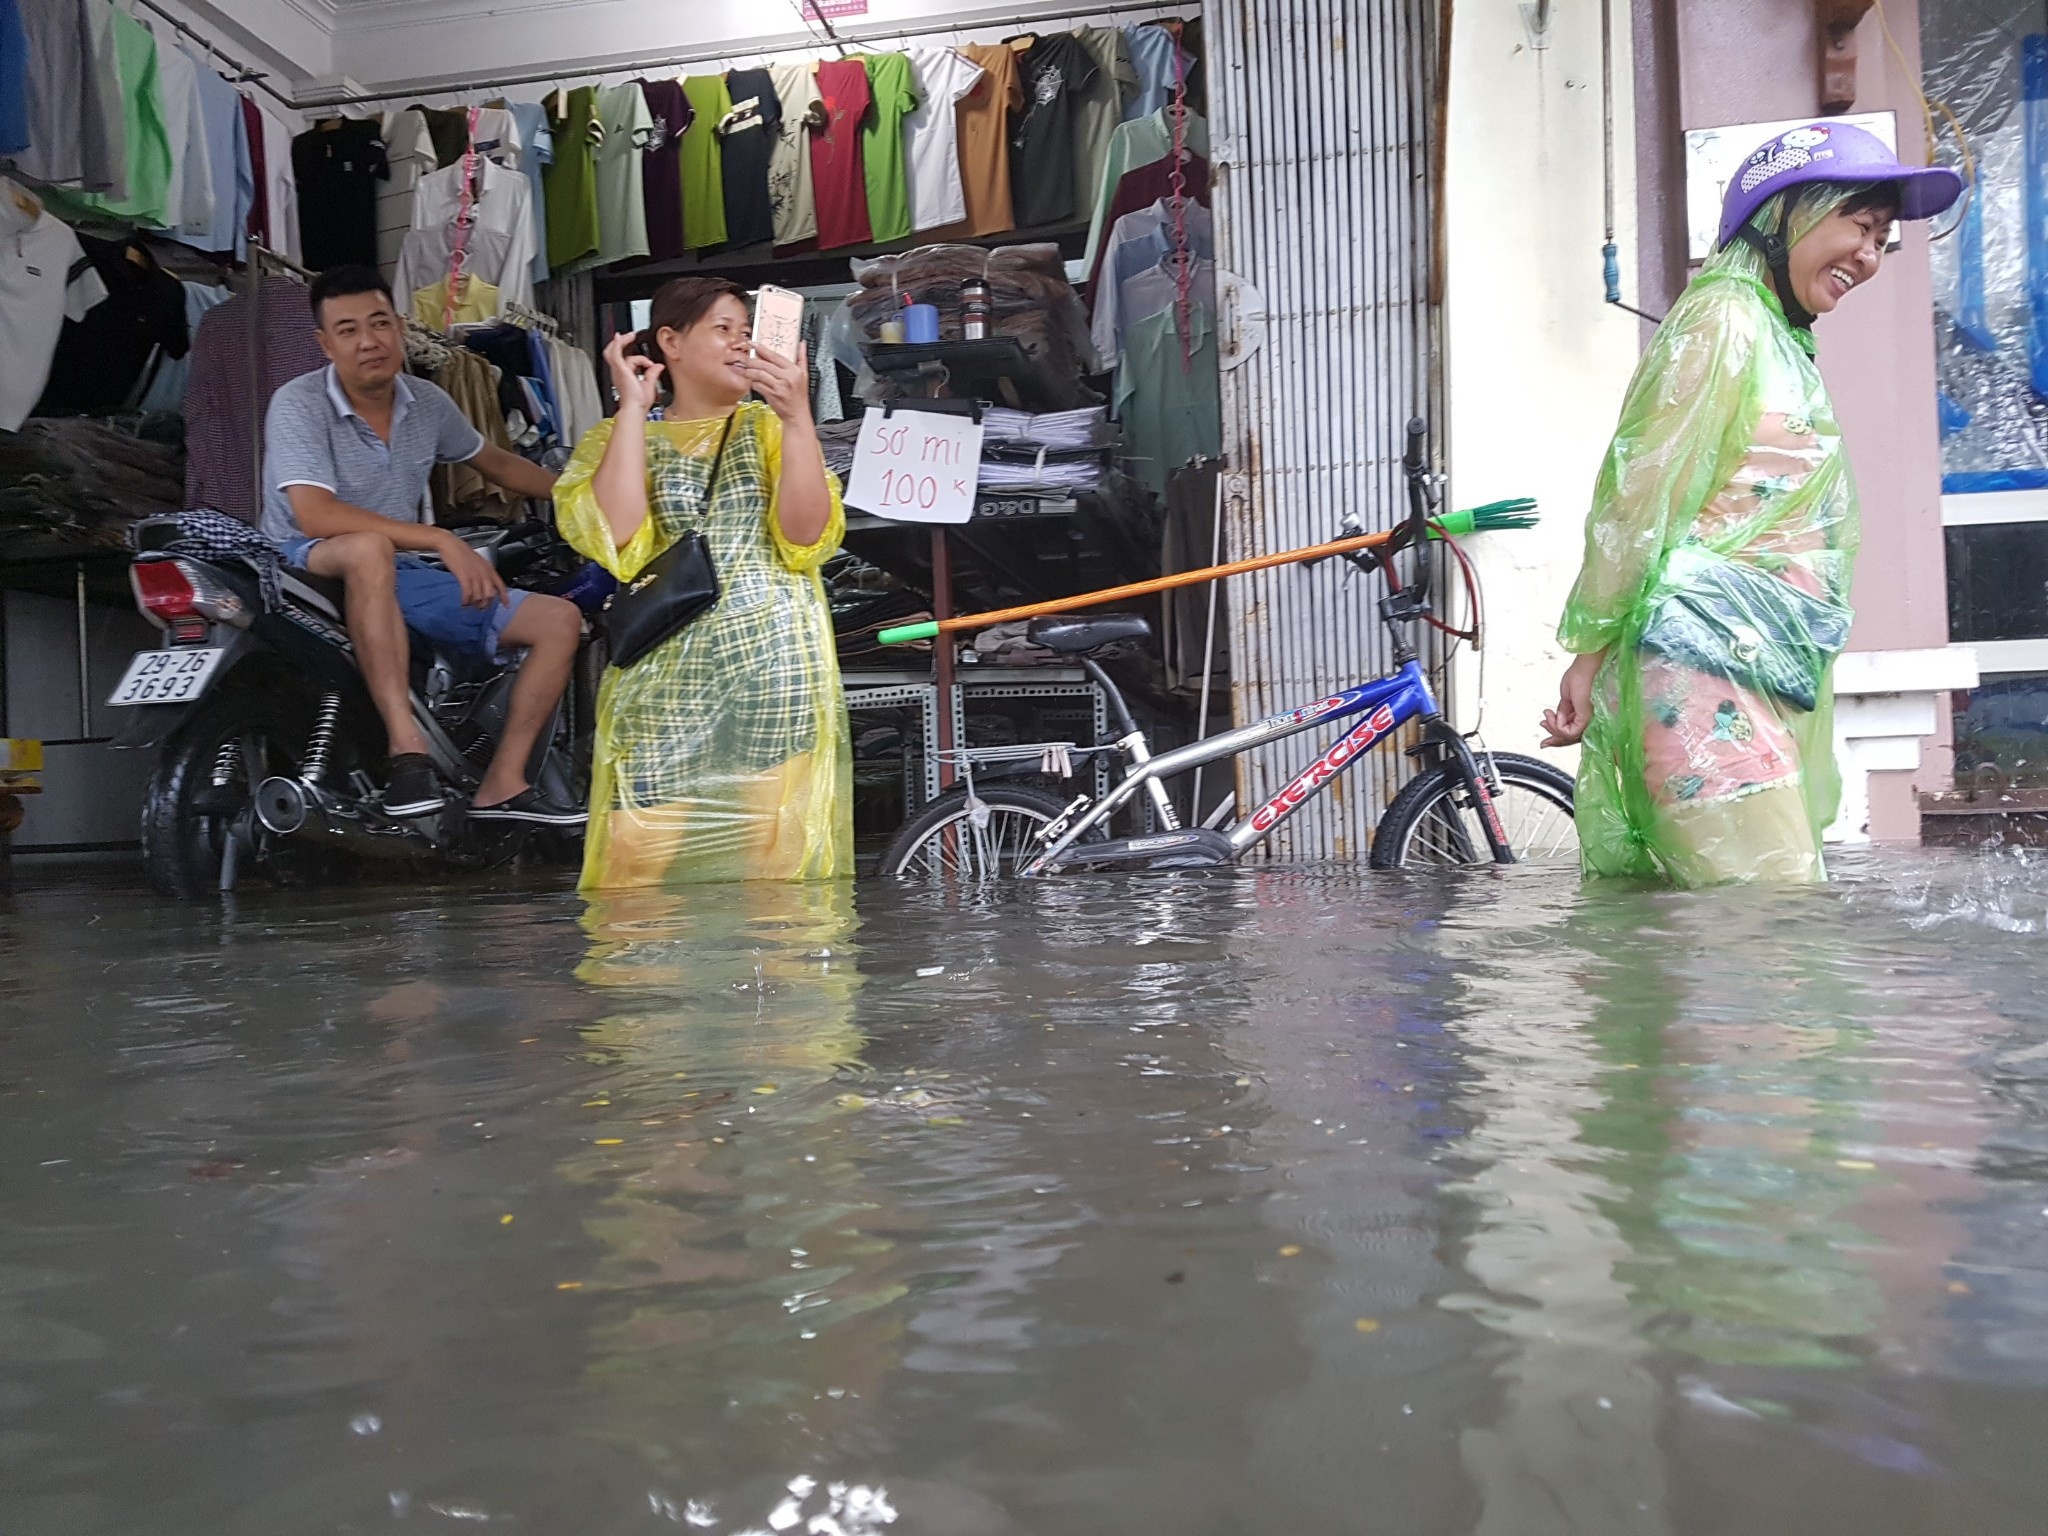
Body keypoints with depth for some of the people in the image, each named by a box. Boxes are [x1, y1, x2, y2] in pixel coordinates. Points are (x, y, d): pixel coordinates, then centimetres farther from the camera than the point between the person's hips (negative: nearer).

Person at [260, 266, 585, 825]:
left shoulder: (427, 402, 4)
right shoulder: (298, 404, -14)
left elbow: (495, 462, 24)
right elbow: (314, 516, -29)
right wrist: (442, 541, -34)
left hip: (400, 576, 7)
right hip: (310, 569, -7)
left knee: (561, 620, -4)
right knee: (369, 551, -44)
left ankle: (502, 784, -9)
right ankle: (408, 750, -43)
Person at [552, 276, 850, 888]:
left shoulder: (768, 426, 12)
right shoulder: (616, 439, 10)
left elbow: (807, 538, -5)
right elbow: (617, 543, -11)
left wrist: (797, 416, -14)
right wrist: (633, 407, -5)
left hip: (777, 667, 1)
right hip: (665, 674, 0)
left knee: (779, 858, 0)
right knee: (635, 859, -5)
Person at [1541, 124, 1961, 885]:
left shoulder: (1783, 341, 25)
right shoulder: (1725, 316, -4)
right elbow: (1640, 495, -10)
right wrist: (1594, 652, -10)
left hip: (1770, 682, 9)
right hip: (1706, 677, -9)